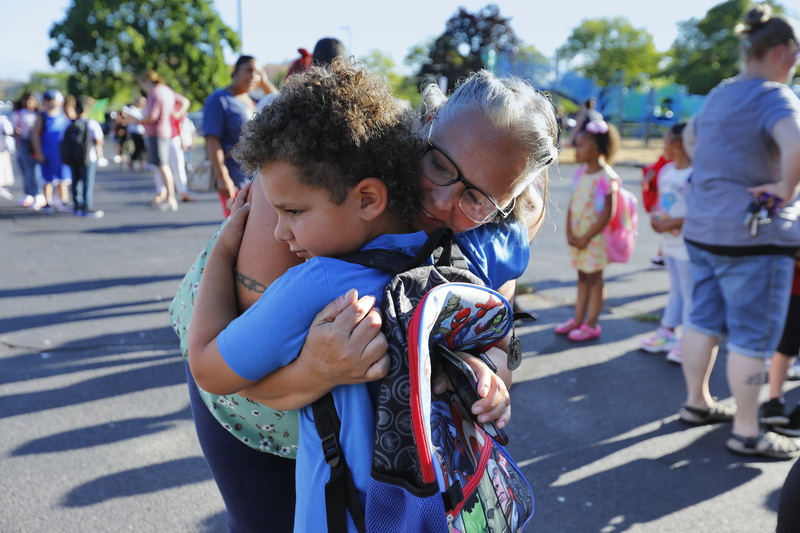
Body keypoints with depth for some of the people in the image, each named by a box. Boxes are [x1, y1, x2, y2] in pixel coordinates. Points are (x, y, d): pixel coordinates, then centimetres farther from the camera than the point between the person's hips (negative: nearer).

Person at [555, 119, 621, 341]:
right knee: (582, 277, 14)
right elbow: (572, 205, 7)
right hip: (577, 236, 7)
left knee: (594, 279, 2)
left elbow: (606, 214, -17)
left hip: (595, 237, -7)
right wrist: (570, 233, -3)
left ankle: (591, 324, 9)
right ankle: (578, 320, 23)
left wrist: (586, 238, -17)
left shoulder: (606, 177, -15)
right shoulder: (580, 173, 7)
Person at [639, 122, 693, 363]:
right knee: (675, 290, 20)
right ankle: (667, 333, 31)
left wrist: (672, 223, -22)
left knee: (688, 293, 2)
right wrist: (655, 217, -2)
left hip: (688, 245, -8)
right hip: (669, 242, 9)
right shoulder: (666, 171, 7)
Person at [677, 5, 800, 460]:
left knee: (704, 320, 17)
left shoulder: (720, 94, 12)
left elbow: (691, 136, 31)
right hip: (753, 234, -8)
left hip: (704, 227, 8)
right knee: (753, 336, 2)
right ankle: (747, 432, 12)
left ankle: (697, 402, 31)